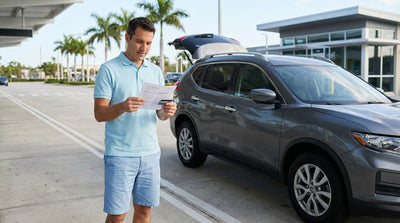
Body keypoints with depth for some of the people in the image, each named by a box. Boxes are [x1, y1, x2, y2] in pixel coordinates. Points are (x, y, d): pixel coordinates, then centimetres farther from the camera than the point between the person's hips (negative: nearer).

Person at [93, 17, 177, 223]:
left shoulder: (156, 71, 11)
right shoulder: (109, 70, -5)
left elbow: (159, 113, 12)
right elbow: (99, 114, -9)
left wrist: (166, 112, -11)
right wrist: (122, 107, -29)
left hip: (150, 152, 5)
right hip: (120, 154, -4)